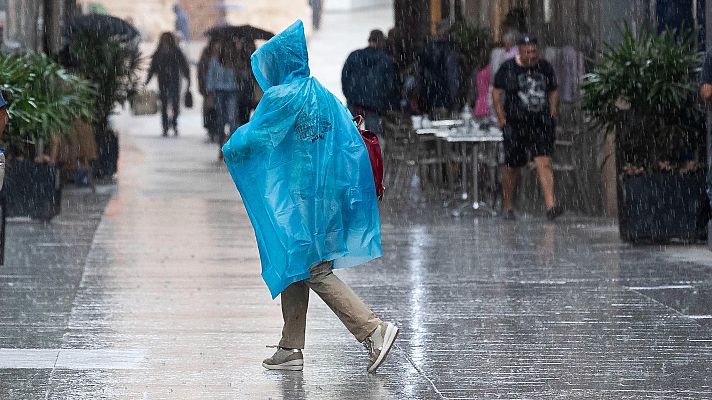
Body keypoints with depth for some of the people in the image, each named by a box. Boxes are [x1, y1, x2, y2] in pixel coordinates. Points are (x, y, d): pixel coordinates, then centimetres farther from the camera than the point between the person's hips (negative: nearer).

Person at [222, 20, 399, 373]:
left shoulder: (282, 97, -12)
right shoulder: (324, 96, 12)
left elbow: (250, 140, -11)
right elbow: (353, 142, 13)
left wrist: (230, 148, 10)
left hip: (298, 198, -9)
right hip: (326, 195, 9)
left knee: (315, 271, -5)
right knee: (296, 269, 14)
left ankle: (373, 330, -13)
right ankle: (291, 350, 17)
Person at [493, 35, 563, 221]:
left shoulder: (545, 68, 7)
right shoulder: (508, 69, -1)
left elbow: (553, 92, 19)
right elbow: (497, 93, 5)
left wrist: (553, 113, 7)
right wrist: (501, 118, -4)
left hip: (541, 124, 1)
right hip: (515, 123, -1)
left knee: (544, 162, -14)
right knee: (512, 167, 6)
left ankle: (550, 206, -23)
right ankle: (507, 206, 24)